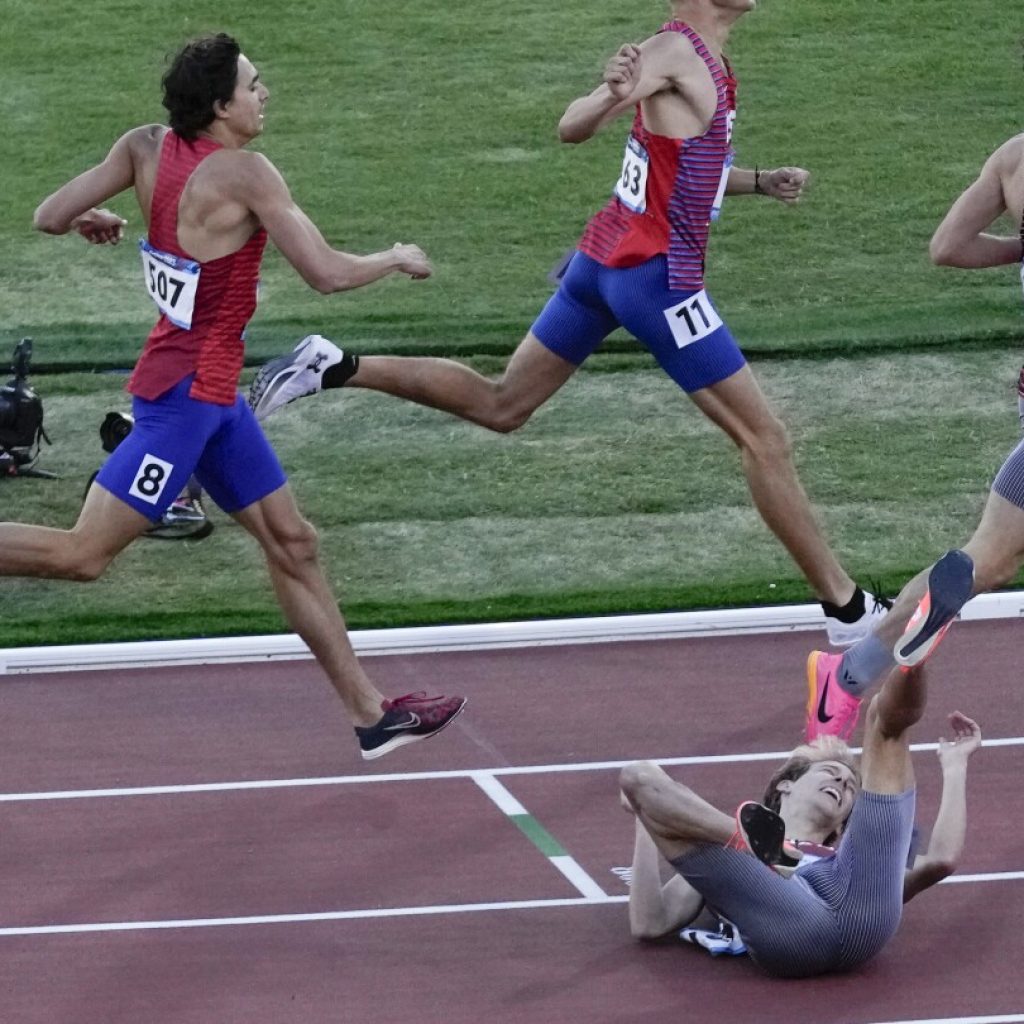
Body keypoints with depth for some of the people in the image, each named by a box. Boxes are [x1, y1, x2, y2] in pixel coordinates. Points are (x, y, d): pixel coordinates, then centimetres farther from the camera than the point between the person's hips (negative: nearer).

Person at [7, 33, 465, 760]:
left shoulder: (146, 147, 0)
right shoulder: (246, 174, -19)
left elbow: (49, 217, -1)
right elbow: (327, 273, -17)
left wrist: (92, 222, 22)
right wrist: (397, 258, 1)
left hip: (212, 395, 9)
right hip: (185, 392, -9)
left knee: (292, 544, 13)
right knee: (82, 556, -8)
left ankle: (371, 713, 19)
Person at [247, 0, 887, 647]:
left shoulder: (705, 61, 13)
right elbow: (574, 128, -22)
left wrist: (761, 182, 16)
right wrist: (613, 96, -42)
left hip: (603, 258, 9)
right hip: (655, 276, -9)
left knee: (500, 406, 17)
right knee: (764, 439, -1)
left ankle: (335, 369, 11)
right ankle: (848, 610, 7)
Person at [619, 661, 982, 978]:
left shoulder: (853, 864, 47)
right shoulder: (732, 861, 44)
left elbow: (941, 859, 31)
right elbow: (650, 924, 27)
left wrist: (954, 765, 45)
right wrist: (647, 820, 35)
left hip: (859, 923, 1)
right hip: (789, 930, -1)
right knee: (641, 777, -3)